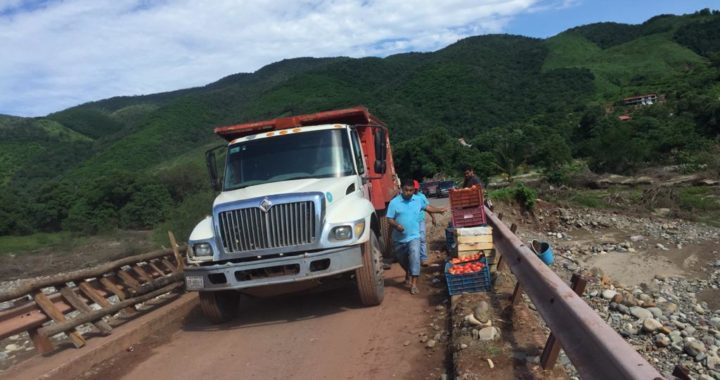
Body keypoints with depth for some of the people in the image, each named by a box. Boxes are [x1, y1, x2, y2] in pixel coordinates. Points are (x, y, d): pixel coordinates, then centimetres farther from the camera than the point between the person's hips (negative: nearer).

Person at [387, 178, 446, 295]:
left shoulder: (418, 200, 2)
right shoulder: (394, 202, -10)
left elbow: (426, 207, 23)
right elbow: (389, 219, -10)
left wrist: (439, 210, 22)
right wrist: (396, 225, -29)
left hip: (413, 236, 0)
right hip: (399, 238, 0)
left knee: (415, 258, -17)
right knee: (402, 259, 18)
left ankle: (414, 284, -13)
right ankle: (408, 273, 48)